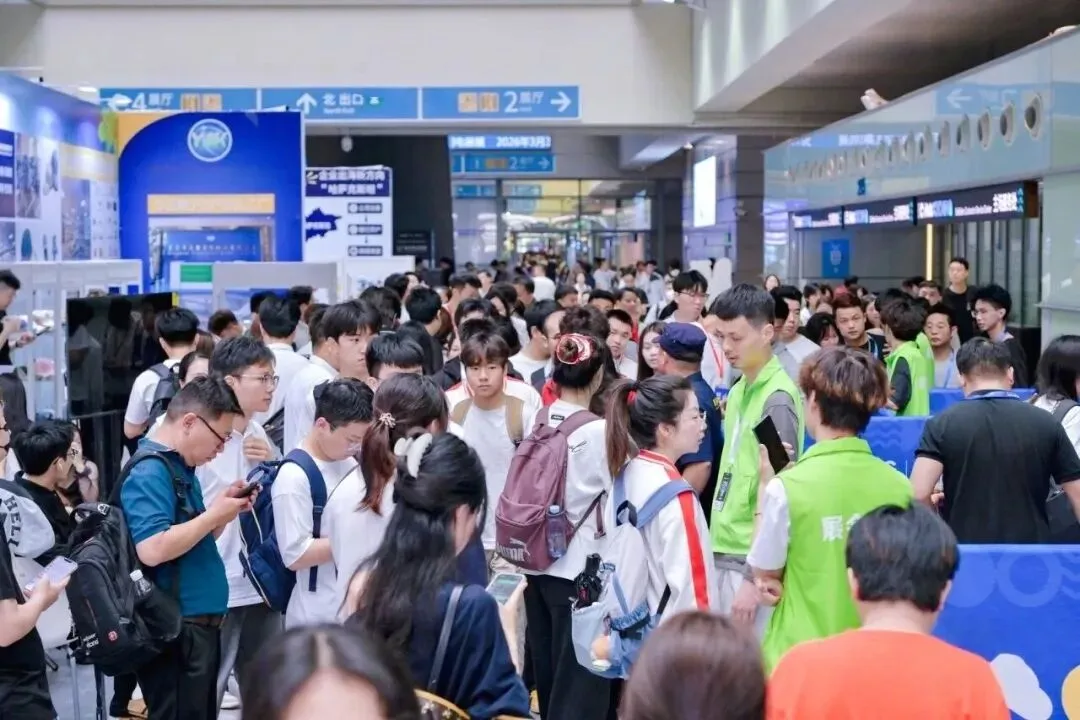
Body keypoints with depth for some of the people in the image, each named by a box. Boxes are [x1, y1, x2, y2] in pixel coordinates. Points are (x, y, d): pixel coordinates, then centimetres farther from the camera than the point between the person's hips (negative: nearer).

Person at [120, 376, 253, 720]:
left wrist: (223, 506, 4)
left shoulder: (181, 465, 13)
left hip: (199, 622, 10)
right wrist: (215, 515, -19)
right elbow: (153, 549, -29)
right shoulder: (150, 472, -17)